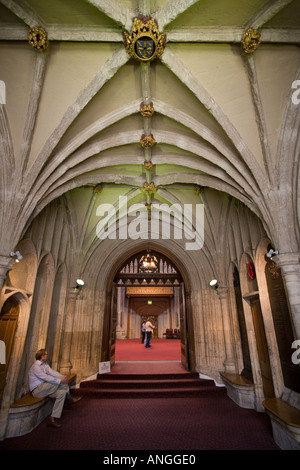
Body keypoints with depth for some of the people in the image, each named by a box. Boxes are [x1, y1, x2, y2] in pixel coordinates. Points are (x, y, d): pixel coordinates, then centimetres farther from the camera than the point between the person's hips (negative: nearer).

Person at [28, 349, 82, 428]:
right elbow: (46, 377, -28)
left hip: (44, 388, 10)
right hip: (36, 390, -9)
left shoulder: (45, 364, 11)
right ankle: (69, 398, -12)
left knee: (62, 392, -12)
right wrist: (60, 380, -28)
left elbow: (52, 372, 0)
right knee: (58, 381, -28)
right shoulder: (35, 366, -19)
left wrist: (63, 377, -16)